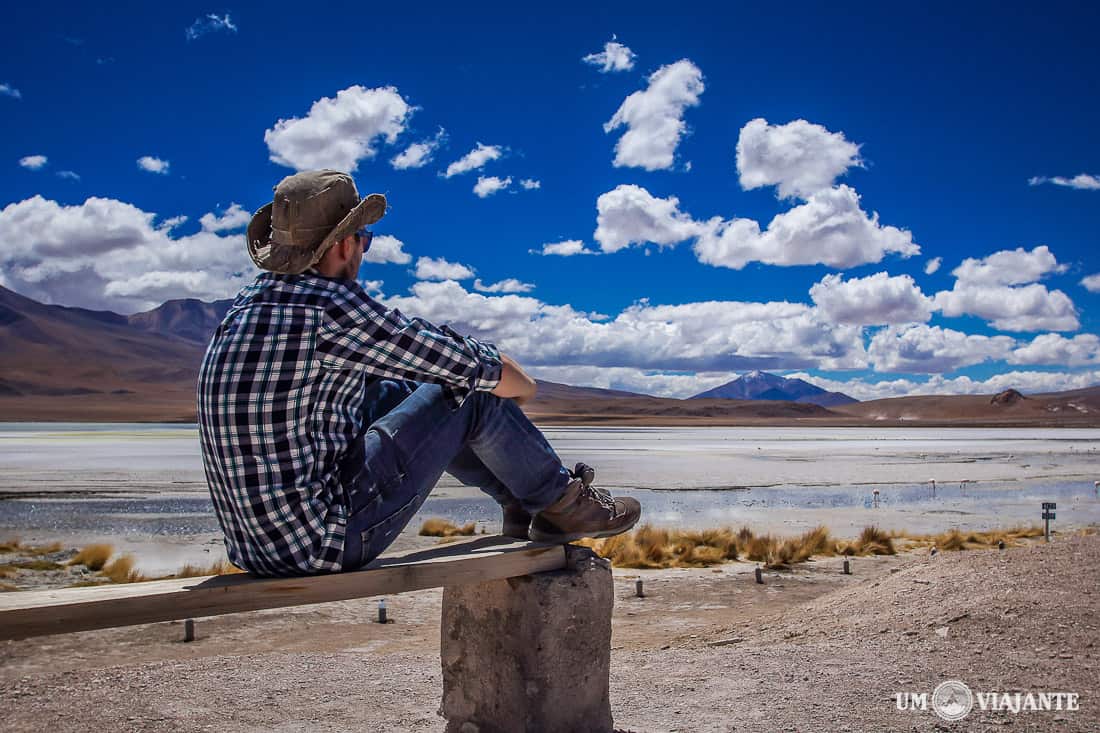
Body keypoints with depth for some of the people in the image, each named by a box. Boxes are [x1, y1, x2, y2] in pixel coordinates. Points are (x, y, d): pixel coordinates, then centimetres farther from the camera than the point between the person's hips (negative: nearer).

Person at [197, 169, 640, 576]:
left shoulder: (251, 300, 8)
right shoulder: (332, 307, -19)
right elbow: (467, 364, -9)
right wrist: (522, 386, 13)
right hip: (326, 541, -9)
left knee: (402, 388, 21)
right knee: (469, 393, -2)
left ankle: (522, 502, 31)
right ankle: (560, 503, 20)